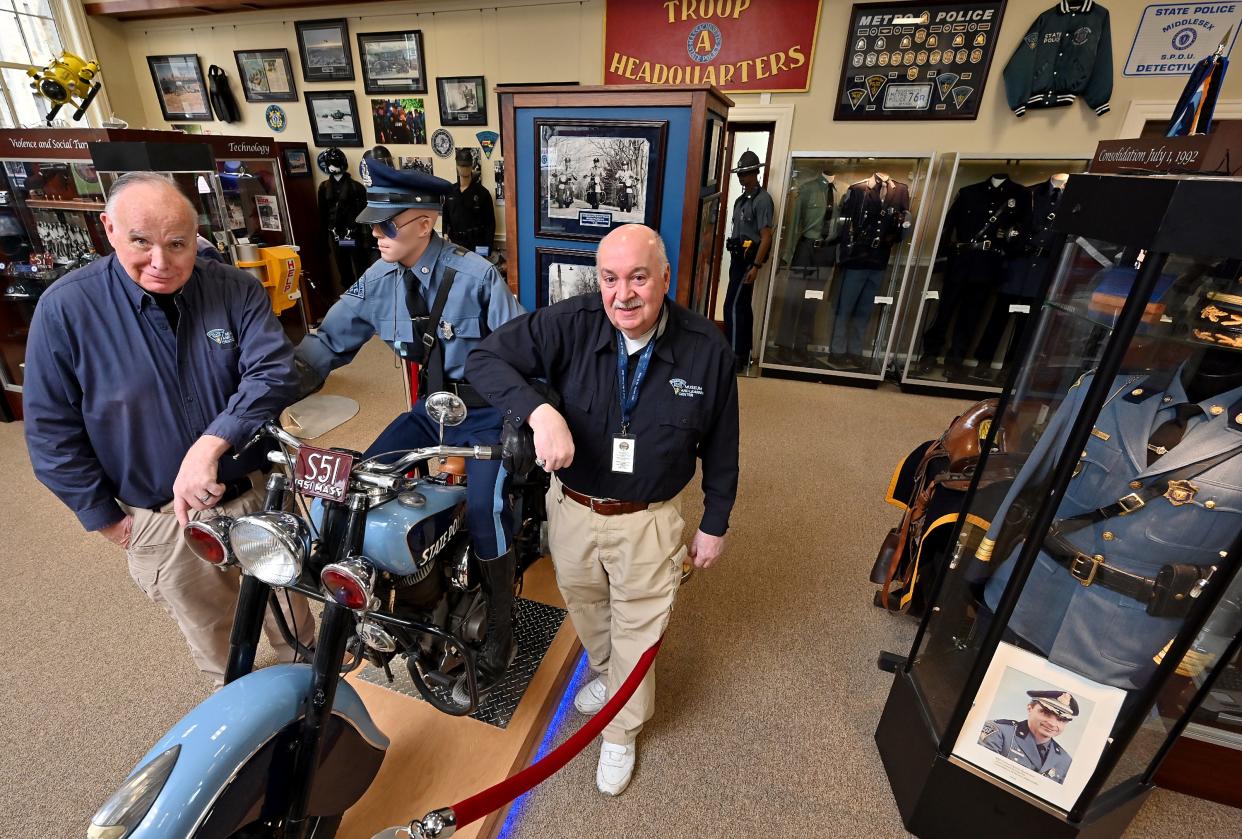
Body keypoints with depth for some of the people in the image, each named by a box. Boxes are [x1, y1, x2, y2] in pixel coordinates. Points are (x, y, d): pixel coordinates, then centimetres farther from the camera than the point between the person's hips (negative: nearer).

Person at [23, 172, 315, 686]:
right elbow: (51, 430, -5)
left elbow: (274, 371, -21)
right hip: (161, 524, 0)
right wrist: (106, 519, -3)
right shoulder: (65, 307, -10)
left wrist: (210, 447, -33)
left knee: (290, 616, 21)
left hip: (260, 494, 1)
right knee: (212, 640, 22)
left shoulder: (237, 290, -9)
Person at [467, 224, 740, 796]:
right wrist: (540, 411, -37)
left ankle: (622, 733, 46)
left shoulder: (706, 348, -15)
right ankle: (602, 670, 62)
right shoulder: (570, 325, -17)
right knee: (583, 605, 28)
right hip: (572, 507, 2)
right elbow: (486, 358, -18)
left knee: (636, 630, 16)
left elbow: (720, 447, -4)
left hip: (647, 519, -1)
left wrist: (714, 525, 2)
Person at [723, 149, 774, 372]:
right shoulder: (741, 199, 15)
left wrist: (756, 266, -22)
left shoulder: (762, 199, -11)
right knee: (742, 306, 12)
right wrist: (734, 260, 14)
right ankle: (744, 354, 21)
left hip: (748, 261, -9)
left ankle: (735, 356, -7)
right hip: (738, 259, 9)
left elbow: (766, 237, -17)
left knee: (733, 306, -12)